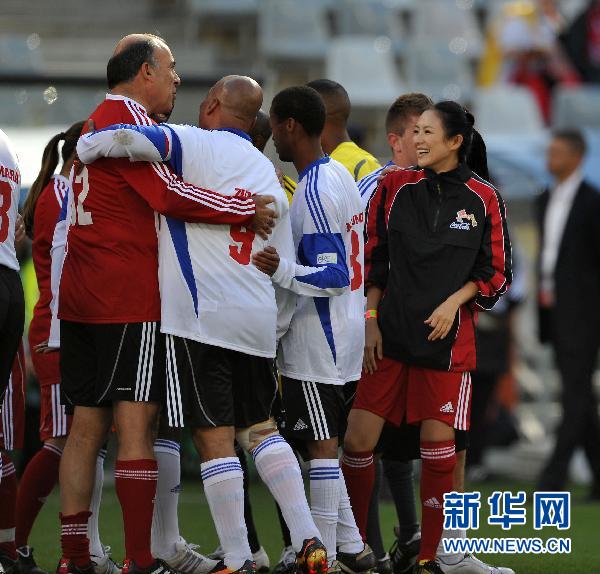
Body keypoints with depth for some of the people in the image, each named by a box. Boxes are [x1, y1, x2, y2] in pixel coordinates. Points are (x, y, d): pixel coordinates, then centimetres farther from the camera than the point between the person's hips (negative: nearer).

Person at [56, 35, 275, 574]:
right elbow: (169, 195, -19)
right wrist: (248, 209, -11)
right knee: (136, 424, -8)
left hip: (79, 297, 9)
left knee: (87, 423, 9)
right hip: (130, 299, -9)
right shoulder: (128, 118, -10)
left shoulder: (97, 121, 20)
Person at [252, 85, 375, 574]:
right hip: (343, 330, 10)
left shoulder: (315, 191, -20)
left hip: (318, 334, -10)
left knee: (322, 446, -4)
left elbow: (335, 276, -23)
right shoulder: (339, 175, 10)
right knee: (325, 444, 15)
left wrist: (283, 271, -33)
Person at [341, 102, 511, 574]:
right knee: (358, 439, -3)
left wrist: (454, 302, -10)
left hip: (447, 340, -2)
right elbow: (373, 260, 9)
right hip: (391, 335, 2)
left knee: (438, 444, -2)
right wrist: (371, 322, 3)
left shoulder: (484, 200, 0)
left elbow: (496, 274, 4)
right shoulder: (396, 187, 5)